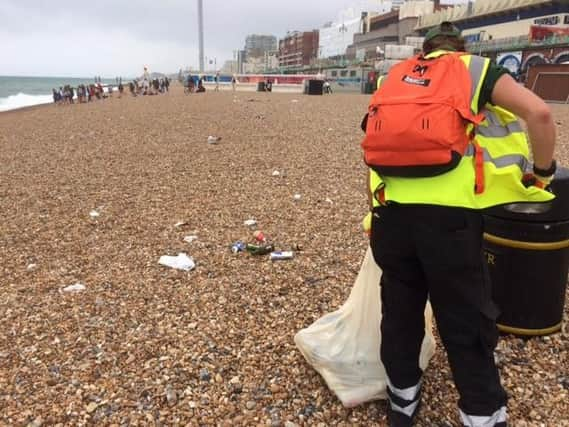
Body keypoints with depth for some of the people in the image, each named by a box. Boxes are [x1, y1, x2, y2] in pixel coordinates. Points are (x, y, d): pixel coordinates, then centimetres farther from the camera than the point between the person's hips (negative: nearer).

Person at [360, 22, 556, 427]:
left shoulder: (394, 76, 25)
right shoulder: (475, 67, 15)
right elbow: (539, 112, -2)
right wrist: (542, 172, 12)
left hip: (389, 208, 4)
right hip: (448, 212, -3)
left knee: (399, 311, 19)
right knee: (467, 324, 10)